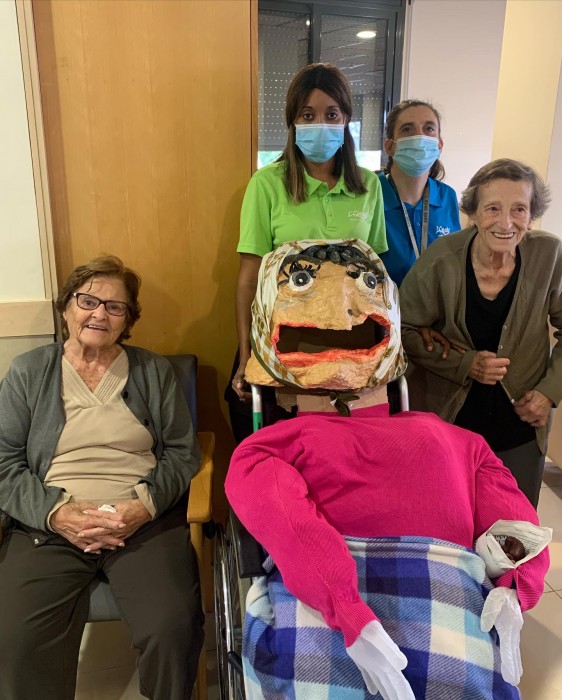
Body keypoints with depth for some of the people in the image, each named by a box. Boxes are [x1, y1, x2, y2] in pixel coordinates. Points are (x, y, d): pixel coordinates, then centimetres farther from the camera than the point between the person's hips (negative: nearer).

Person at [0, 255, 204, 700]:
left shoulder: (154, 372, 9)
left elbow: (183, 452, 6)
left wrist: (146, 505, -11)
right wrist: (56, 513, -12)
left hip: (146, 519, 0)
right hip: (49, 524, 1)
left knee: (173, 630, -21)